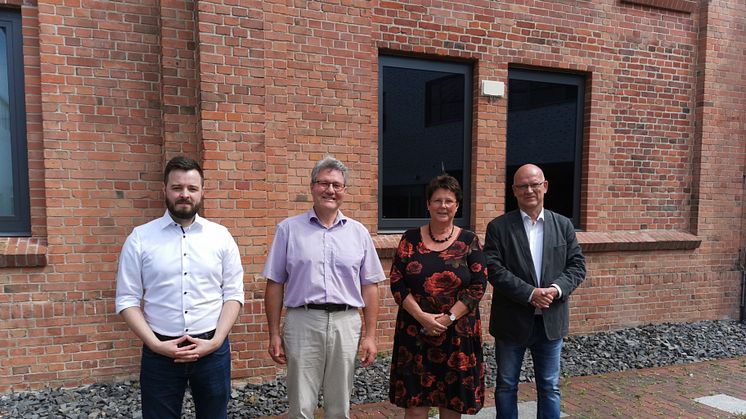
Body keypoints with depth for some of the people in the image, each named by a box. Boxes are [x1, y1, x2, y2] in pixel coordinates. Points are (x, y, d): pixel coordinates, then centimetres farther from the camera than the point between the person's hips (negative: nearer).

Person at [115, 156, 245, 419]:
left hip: (212, 350, 1)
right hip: (160, 352, -1)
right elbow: (127, 300, -1)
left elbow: (233, 294, 1)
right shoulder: (140, 238, -1)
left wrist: (216, 341, -9)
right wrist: (156, 344, -11)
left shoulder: (221, 236, 1)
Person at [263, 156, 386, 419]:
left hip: (345, 324, 2)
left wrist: (370, 335, 4)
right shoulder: (289, 229, 3)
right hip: (303, 321, -2)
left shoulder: (358, 232, 8)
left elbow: (369, 287, 9)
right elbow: (275, 284, 4)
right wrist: (274, 334, 1)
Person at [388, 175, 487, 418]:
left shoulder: (469, 241, 2)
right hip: (414, 331, 0)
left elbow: (478, 286, -4)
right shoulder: (411, 238, 3)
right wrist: (422, 316, -13)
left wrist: (448, 318, -13)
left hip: (458, 333, 0)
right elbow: (397, 283, -1)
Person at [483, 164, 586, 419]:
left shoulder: (564, 225, 5)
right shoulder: (498, 227, -5)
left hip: (552, 321, 2)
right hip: (512, 321, -2)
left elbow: (577, 265, 2)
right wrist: (530, 293, -21)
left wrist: (556, 289, -16)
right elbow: (494, 269, -13)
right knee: (506, 386, 12)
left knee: (550, 388, 14)